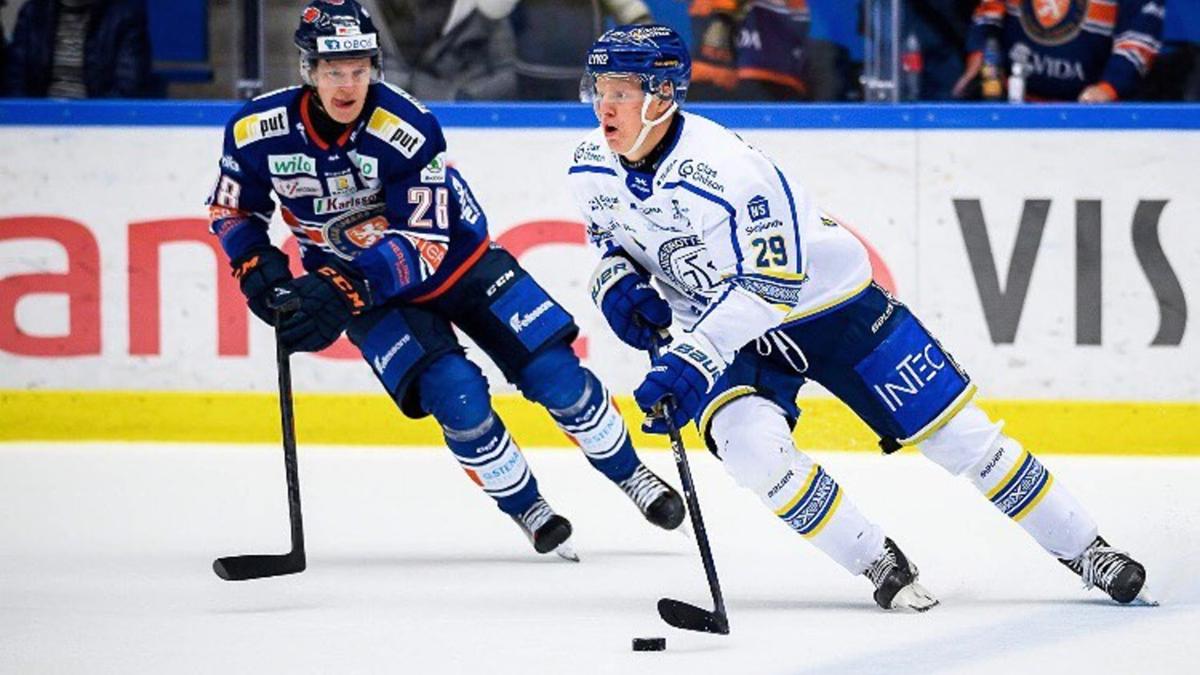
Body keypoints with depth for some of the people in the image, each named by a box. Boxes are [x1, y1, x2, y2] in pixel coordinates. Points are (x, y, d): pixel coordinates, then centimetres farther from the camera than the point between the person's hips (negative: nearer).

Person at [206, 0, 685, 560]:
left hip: (454, 257, -1)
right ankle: (527, 510, 3)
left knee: (555, 375, -7)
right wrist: (260, 270, -18)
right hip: (368, 288, 1)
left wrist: (340, 296, -40)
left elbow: (423, 246, -29)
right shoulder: (256, 132, -20)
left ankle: (631, 475, 18)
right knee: (457, 397, -20)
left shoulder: (409, 130, -28)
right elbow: (230, 210, 0)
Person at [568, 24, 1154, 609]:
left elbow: (771, 287, -31)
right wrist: (616, 281, -13)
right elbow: (609, 236, 10)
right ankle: (879, 565, -8)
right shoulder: (591, 169, -11)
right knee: (749, 446, -25)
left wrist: (693, 361, -38)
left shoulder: (723, 168, -32)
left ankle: (1084, 551, 13)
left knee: (953, 433, -2)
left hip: (829, 302, -5)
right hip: (731, 327, 5)